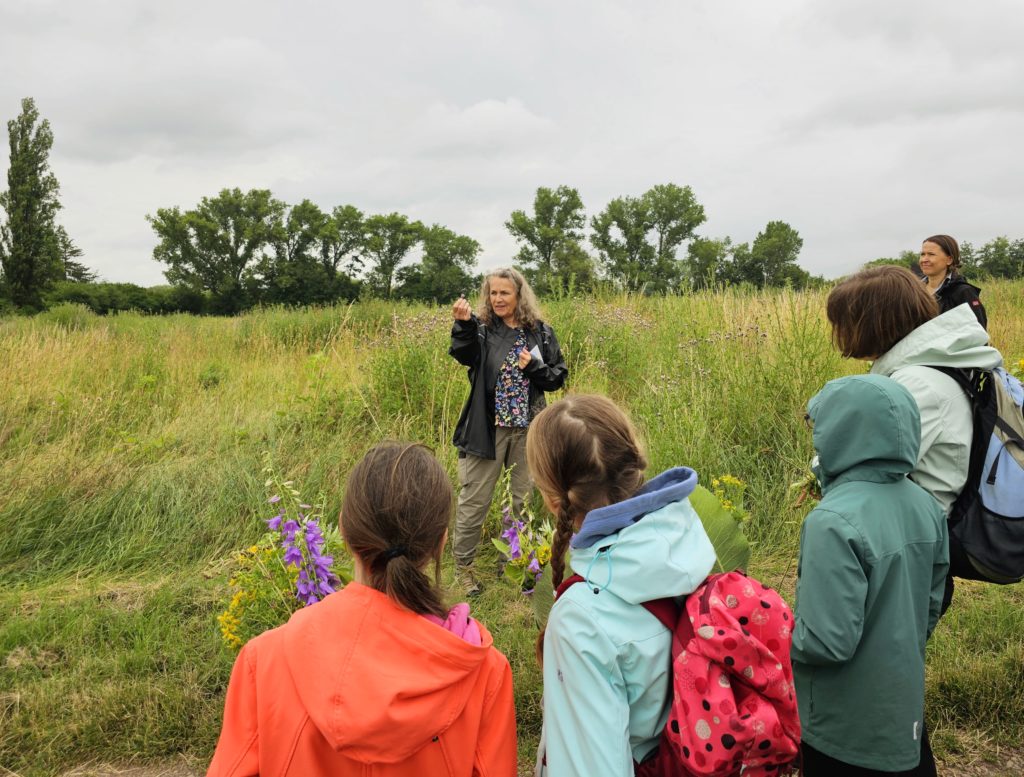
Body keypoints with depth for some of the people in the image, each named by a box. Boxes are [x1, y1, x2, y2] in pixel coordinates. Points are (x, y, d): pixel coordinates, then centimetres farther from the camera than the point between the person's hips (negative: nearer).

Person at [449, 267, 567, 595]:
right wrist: (464, 325, -44)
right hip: (488, 428, -2)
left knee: (527, 500, 14)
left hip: (528, 429, 2)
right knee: (474, 500, 4)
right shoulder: (481, 329, -3)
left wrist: (535, 367, -12)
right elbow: (463, 354, -25)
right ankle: (463, 565, 20)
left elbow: (559, 377, 7)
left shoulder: (541, 333, 3)